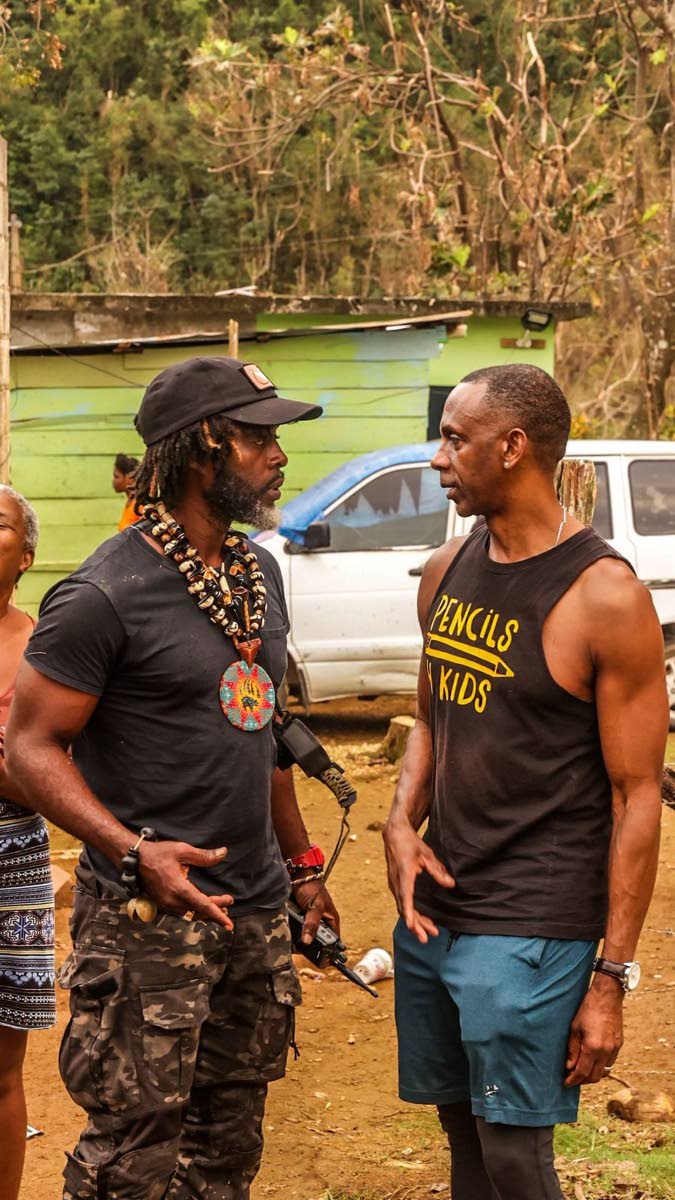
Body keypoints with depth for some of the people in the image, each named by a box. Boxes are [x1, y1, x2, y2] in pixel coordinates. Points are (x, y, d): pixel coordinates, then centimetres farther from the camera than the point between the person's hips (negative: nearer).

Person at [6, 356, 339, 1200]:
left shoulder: (257, 572, 11)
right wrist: (134, 851, -27)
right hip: (147, 918, -8)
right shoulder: (106, 593, -14)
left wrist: (301, 863, 20)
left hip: (255, 911, 8)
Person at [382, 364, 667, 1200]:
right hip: (433, 905, 7)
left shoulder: (603, 598, -14)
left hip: (530, 929, -7)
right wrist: (401, 823, -2)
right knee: (462, 1132, 15)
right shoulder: (447, 572, 7)